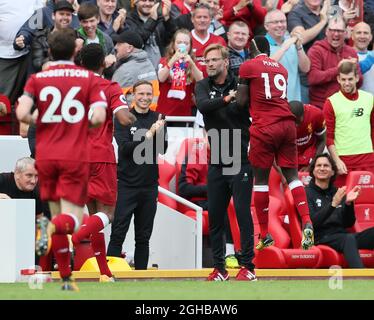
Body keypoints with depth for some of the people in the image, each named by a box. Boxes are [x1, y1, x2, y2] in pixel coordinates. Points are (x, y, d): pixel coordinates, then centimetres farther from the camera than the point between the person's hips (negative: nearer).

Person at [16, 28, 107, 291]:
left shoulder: (37, 79, 3)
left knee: (57, 213, 14)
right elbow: (98, 117, -11)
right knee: (72, 219, -1)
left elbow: (22, 114, -10)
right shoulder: (88, 78, 1)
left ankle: (66, 279, 13)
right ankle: (51, 227, -38)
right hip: (75, 156, -2)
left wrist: (37, 119, 12)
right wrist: (81, 120, 11)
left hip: (46, 156, 2)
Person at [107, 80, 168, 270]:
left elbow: (162, 149, -1)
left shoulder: (158, 119, 8)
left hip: (149, 186, 4)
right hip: (126, 185, -4)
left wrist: (159, 132, -19)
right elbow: (125, 148, -13)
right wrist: (149, 135, -20)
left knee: (143, 237, 8)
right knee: (118, 234, -6)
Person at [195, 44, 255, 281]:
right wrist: (225, 99, -27)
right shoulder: (203, 87, 8)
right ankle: (219, 268, 14)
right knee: (215, 216, 6)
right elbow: (203, 106, -13)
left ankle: (249, 266, -3)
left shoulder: (240, 86, -2)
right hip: (216, 163, 4)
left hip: (240, 161, -4)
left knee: (243, 213, -7)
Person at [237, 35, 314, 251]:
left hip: (264, 128, -5)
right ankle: (307, 223, -13)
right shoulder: (281, 69, 19)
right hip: (287, 123, 5)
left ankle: (265, 234, 7)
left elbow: (242, 102, 0)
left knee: (261, 179, 4)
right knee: (292, 175, 6)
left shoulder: (248, 67, 2)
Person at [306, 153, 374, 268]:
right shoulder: (306, 193, 3)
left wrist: (349, 203, -3)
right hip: (322, 238, -5)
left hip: (342, 235, 5)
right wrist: (333, 204, -22)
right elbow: (311, 222, -12)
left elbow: (348, 224, 15)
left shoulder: (338, 192, 19)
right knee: (349, 239, -37)